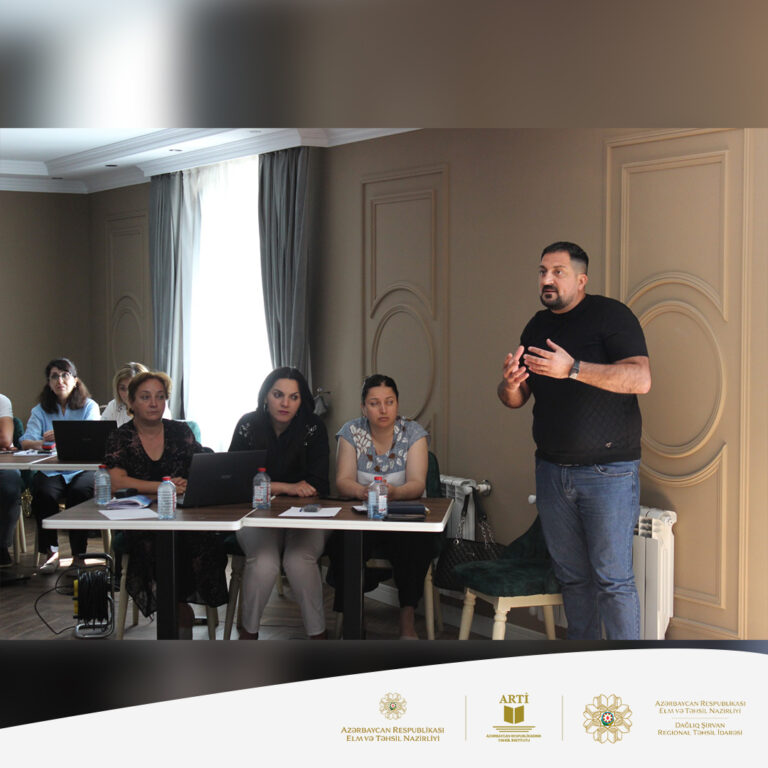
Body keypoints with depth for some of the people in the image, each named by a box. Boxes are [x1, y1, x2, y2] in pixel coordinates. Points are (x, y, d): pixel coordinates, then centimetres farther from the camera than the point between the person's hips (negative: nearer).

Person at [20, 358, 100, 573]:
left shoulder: (89, 407, 8)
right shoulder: (41, 410, 15)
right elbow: (25, 442, 1)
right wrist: (42, 443, -24)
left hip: (82, 469, -2)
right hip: (50, 471, 2)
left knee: (79, 492, -33)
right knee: (43, 493, -31)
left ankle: (79, 555, -22)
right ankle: (51, 552, -19)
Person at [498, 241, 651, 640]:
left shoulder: (611, 315, -7)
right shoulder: (537, 326, 13)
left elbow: (640, 378, -20)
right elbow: (515, 399, 16)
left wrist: (572, 369, -29)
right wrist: (510, 385, -9)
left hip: (607, 470, -6)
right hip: (552, 469, 6)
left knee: (613, 579, -5)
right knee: (572, 576, 11)